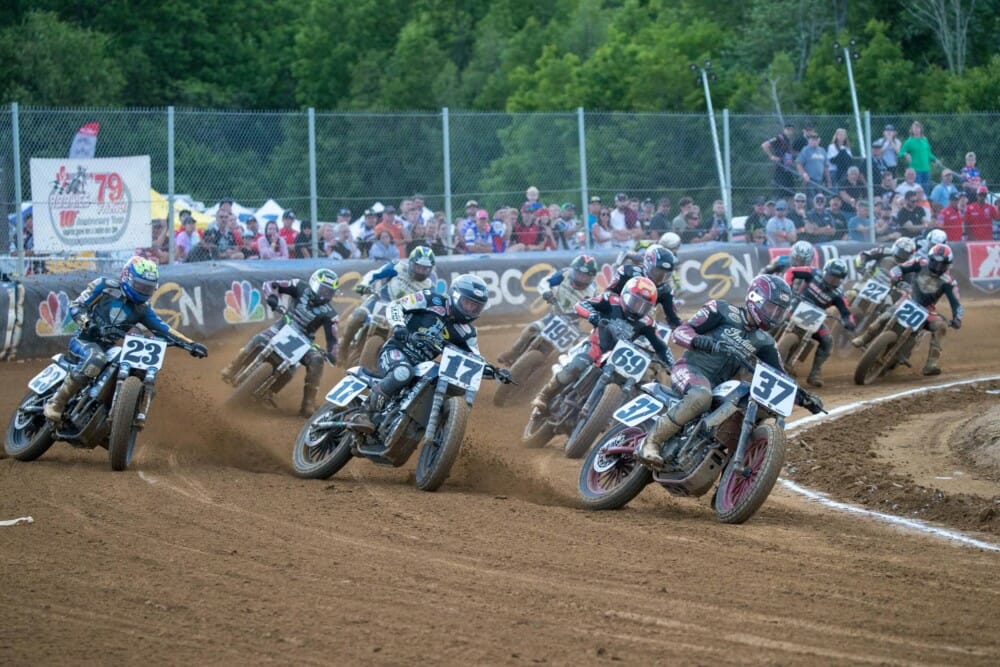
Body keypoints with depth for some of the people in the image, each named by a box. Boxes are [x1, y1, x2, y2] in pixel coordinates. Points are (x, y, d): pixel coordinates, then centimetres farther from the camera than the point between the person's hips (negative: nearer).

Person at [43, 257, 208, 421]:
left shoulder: (142, 308, 10)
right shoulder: (105, 287, -4)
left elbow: (163, 329, 4)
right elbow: (76, 306, -5)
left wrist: (190, 344, -9)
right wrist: (88, 324, -25)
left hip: (108, 347, 7)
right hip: (84, 340, -7)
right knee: (96, 358, -40)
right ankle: (56, 402, -36)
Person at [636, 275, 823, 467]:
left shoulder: (764, 343, 16)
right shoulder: (722, 311, 1)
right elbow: (680, 331, -5)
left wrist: (804, 397, -2)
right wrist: (703, 341, -26)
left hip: (718, 386, 7)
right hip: (690, 368, -6)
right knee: (701, 396, -40)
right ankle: (652, 442, -33)